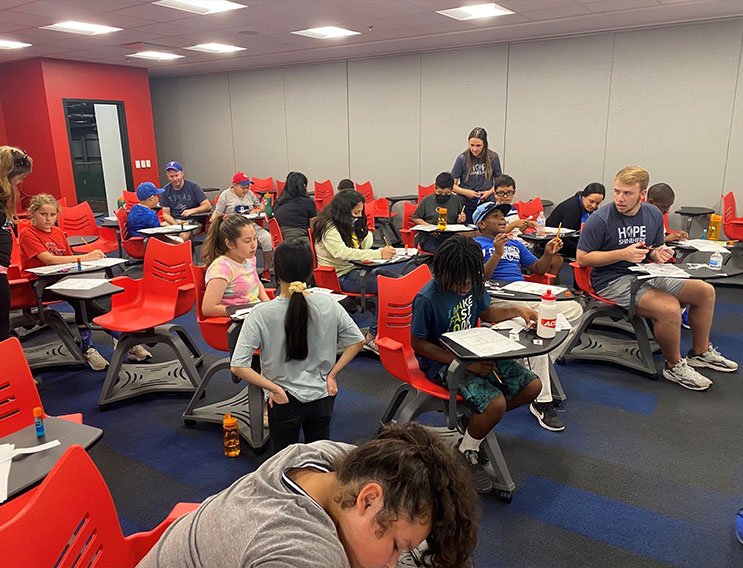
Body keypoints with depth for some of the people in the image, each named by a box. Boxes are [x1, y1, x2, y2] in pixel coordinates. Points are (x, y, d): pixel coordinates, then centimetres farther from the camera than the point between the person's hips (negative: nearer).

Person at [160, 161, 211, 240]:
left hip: (193, 221, -2)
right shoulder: (165, 190, 7)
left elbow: (208, 206, -1)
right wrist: (176, 224, -14)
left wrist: (192, 211, -17)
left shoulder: (193, 186, 1)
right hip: (174, 222, 3)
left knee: (184, 235, -37)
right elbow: (166, 214, 6)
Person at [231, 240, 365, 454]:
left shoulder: (261, 314, -19)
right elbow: (357, 341, -1)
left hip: (284, 401, -2)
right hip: (322, 396, 3)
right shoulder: (328, 304, -11)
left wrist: (275, 389, -11)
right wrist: (332, 374, 3)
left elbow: (238, 367, -21)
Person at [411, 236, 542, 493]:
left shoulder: (473, 285, -4)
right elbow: (418, 344, -17)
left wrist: (515, 310, -5)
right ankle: (467, 452, 1)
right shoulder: (427, 300, -24)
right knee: (496, 404, -27)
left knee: (532, 386, -2)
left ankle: (478, 419, 15)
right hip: (443, 363, -7)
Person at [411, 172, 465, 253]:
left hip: (450, 236, 3)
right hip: (429, 237, -3)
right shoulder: (427, 200, 3)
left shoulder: (455, 200, 12)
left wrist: (460, 219, 1)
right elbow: (415, 218, 9)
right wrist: (428, 226, -6)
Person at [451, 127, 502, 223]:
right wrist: (465, 192, -18)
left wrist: (490, 192, -6)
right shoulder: (462, 158, -6)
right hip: (466, 205, -1)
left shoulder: (493, 157, 0)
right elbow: (452, 185, -2)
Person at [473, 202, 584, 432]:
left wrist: (549, 254, 6)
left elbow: (538, 269, 25)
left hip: (526, 294, 7)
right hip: (497, 299, -7)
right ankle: (542, 402, -26)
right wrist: (497, 254, -16)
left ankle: (539, 367, -4)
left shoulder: (515, 244, 30)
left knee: (574, 309, -14)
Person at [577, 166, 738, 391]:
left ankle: (700, 353, 23)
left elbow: (651, 253, 18)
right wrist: (623, 254, -21)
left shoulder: (654, 214, 5)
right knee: (670, 308, -29)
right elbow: (582, 258, -15)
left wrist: (657, 254, -8)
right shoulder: (600, 220, -15)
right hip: (612, 281, -8)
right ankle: (674, 366, -4)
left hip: (644, 275, 8)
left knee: (705, 291, 4)